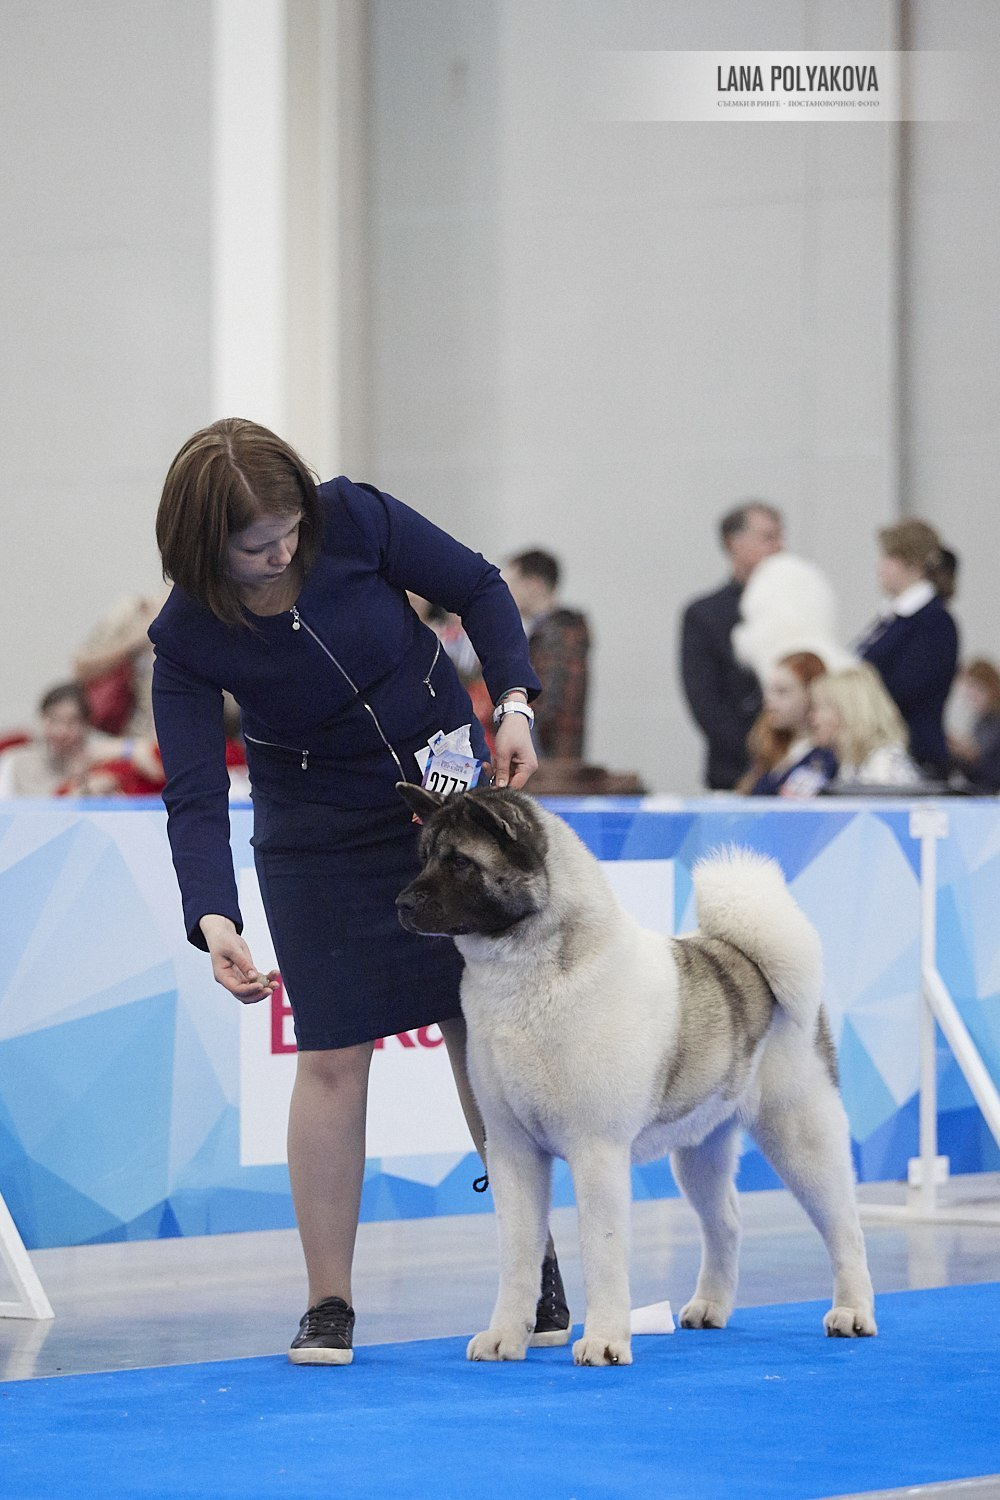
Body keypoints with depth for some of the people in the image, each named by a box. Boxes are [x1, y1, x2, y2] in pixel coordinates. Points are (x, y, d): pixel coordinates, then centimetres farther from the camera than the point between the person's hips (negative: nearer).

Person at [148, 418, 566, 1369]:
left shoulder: (354, 520, -20)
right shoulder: (186, 639, -21)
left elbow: (477, 588, -4)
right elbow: (194, 794, -24)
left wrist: (513, 701, -16)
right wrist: (214, 920, -39)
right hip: (318, 833, -1)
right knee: (333, 1055, -8)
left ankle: (532, 1256, 18)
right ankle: (328, 1305, 0)